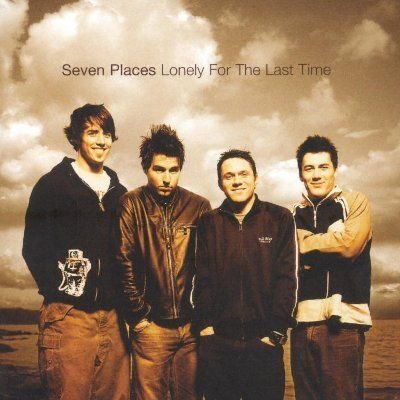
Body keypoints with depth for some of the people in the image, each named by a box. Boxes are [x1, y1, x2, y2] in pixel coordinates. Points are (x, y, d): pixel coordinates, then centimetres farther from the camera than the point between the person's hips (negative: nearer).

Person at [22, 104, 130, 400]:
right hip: (69, 315, -5)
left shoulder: (118, 192, 17)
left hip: (112, 316, 5)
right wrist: (60, 289, -10)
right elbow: (33, 247, -3)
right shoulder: (53, 185, 2)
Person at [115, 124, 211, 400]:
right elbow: (124, 265, -4)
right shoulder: (131, 205, -2)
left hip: (192, 325, 2)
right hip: (152, 326, -2)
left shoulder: (199, 207, 3)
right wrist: (139, 316, -6)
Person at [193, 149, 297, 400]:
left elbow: (286, 278, -2)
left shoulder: (280, 219, 3)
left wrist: (276, 331, -8)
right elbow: (203, 278, 5)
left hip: (264, 342, -1)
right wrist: (205, 323, -4)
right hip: (217, 344, 2)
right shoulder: (209, 223, 8)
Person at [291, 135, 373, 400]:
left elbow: (349, 245, -11)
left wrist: (306, 244, -1)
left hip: (343, 320, -4)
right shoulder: (296, 215, 16)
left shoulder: (355, 202, 5)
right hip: (303, 321, 4)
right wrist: (330, 244, -9)